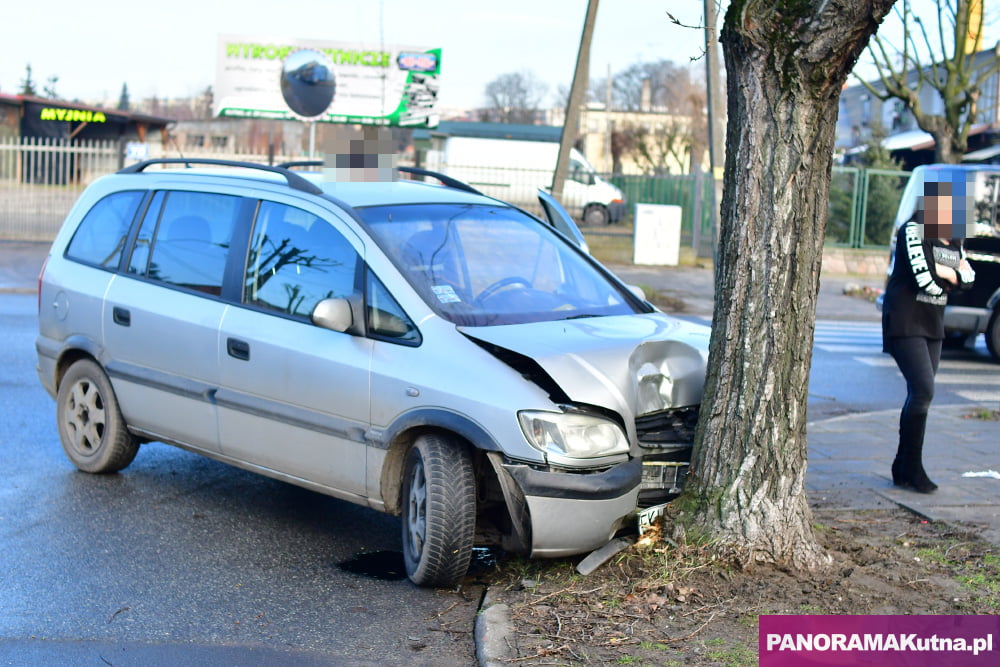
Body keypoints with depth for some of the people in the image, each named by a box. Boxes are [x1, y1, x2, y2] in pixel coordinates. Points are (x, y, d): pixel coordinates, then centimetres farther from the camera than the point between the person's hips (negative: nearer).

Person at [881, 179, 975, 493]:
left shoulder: (954, 238, 12)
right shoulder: (913, 231, -12)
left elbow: (968, 276, 7)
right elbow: (925, 280, -19)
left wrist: (945, 272, -12)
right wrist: (952, 275, -1)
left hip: (933, 325, 8)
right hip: (905, 322, -8)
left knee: (920, 394, 7)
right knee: (923, 390, -16)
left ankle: (903, 468, 14)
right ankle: (912, 469, -8)